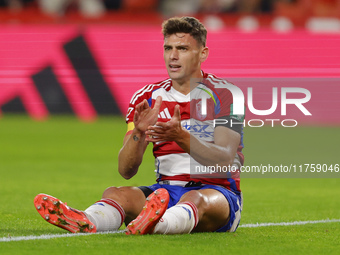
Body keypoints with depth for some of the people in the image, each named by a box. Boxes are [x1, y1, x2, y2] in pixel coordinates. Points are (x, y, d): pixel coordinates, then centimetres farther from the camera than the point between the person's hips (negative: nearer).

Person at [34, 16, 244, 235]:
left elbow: (225, 160, -17)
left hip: (218, 190, -4)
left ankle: (156, 224, -75)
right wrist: (138, 133, -20)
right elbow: (126, 171, 1)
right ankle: (85, 222, -62)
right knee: (115, 193, -25)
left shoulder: (224, 94, -3)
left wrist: (181, 136, -33)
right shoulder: (147, 98, 8)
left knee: (196, 199, -39)